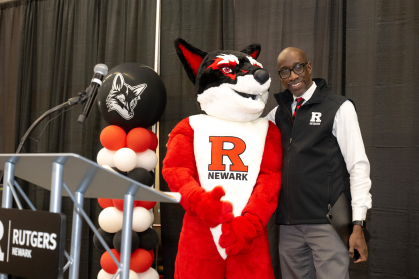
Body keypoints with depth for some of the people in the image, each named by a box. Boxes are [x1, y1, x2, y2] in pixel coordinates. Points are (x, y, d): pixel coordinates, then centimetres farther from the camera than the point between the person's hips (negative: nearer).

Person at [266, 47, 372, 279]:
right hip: (289, 223, 5)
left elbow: (358, 165, -6)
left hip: (327, 221, -4)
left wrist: (358, 224, -12)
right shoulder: (279, 113, 13)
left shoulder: (339, 107, -2)